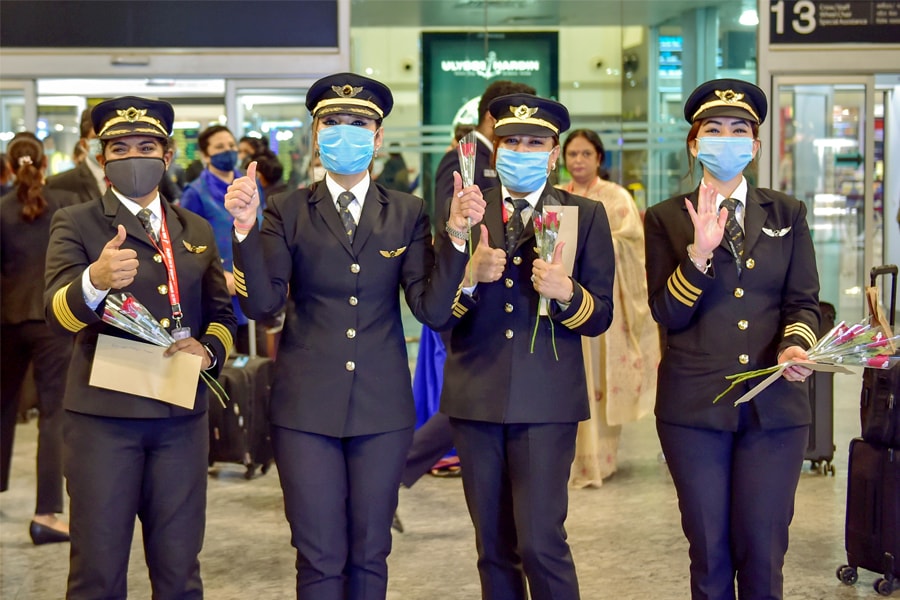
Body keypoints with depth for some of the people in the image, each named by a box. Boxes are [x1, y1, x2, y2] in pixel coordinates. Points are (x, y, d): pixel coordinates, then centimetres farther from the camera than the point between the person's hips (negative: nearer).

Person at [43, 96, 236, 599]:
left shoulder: (197, 231, 15)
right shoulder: (76, 224, 0)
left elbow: (222, 313, 19)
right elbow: (59, 313, -13)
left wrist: (209, 349, -4)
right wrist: (95, 280, -36)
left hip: (181, 415, 4)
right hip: (103, 412, -3)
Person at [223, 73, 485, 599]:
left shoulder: (407, 213, 4)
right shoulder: (287, 211, 2)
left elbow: (432, 309, -4)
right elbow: (262, 304, -8)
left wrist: (456, 234, -16)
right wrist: (246, 229, -21)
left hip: (382, 406, 1)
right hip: (306, 407, -1)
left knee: (370, 556, 11)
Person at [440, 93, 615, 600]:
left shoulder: (586, 215, 3)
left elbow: (600, 317, 0)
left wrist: (566, 293, -20)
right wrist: (470, 277, -16)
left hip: (546, 400, -2)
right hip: (476, 396, 3)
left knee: (540, 541, -10)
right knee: (494, 547, 10)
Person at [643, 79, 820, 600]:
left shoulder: (788, 215, 10)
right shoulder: (666, 219, 5)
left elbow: (803, 302, 7)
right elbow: (667, 315, -2)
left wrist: (796, 345, -14)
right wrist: (698, 253, -17)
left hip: (775, 405, 1)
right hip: (695, 405, -1)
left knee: (763, 555, 2)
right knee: (710, 556, 7)